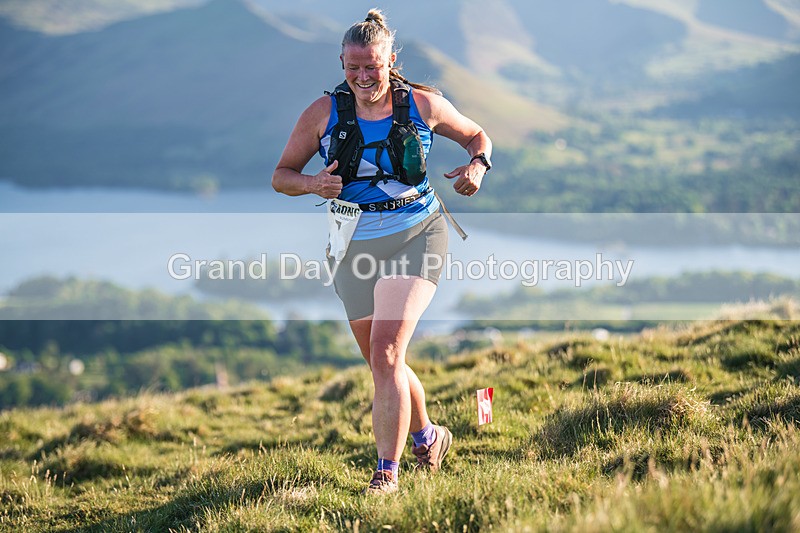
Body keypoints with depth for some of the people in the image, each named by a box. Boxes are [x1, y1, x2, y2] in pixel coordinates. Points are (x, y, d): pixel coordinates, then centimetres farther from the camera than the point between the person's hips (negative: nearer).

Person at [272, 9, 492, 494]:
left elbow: (476, 135, 13)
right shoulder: (324, 113, -2)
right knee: (382, 362, 13)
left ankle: (388, 472, -14)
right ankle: (427, 437, 41)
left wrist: (478, 165, -9)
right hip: (356, 245, 3)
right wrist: (313, 184, -19)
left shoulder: (422, 104, -3)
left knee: (385, 352, -19)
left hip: (416, 236, -3)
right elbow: (282, 175, 3)